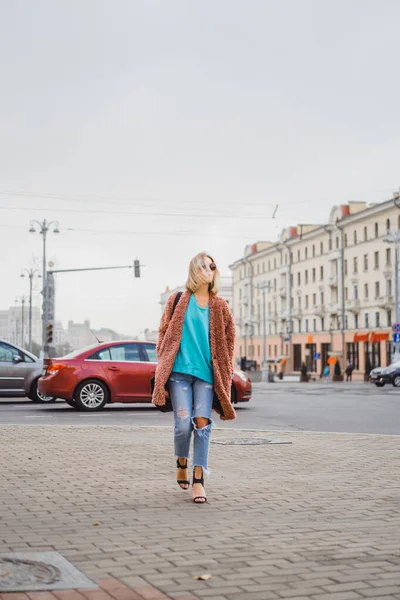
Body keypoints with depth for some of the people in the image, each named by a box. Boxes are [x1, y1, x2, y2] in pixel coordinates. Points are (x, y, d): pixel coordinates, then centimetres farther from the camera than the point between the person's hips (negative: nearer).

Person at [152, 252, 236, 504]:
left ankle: (199, 480, -1)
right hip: (180, 371, -1)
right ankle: (182, 463, 23)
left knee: (202, 424, -6)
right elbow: (165, 333, 9)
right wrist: (163, 365, 4)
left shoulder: (219, 306, 10)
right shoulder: (178, 301, 6)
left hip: (206, 372, 1)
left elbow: (228, 340, 14)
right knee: (183, 424, -6)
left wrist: (226, 371, 9)